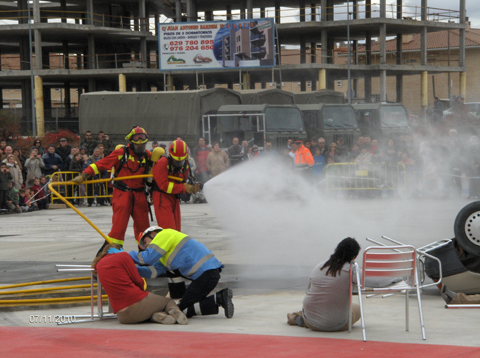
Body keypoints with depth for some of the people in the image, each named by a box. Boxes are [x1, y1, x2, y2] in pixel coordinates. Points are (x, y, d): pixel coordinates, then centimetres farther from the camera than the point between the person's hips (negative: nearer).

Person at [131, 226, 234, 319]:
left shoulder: (165, 234, 1)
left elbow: (148, 258, -9)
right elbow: (154, 272, 20)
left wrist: (129, 256, 5)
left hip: (206, 273, -9)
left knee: (183, 309, -3)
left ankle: (218, 299, -16)